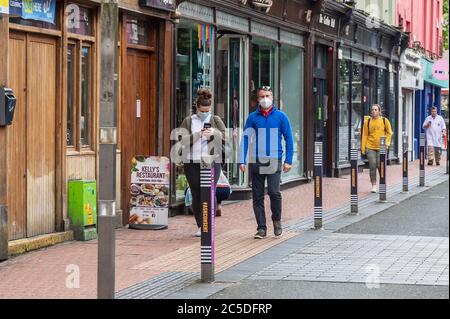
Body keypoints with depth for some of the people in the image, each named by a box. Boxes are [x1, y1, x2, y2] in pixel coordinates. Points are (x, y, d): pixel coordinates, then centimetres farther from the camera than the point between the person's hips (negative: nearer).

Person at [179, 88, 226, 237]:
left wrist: (214, 132, -18)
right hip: (192, 162, 1)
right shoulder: (188, 121, 8)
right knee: (196, 194, 1)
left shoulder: (216, 120, 9)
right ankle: (200, 226, 10)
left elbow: (226, 137, 0)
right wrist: (197, 135, -15)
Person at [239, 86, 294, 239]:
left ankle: (277, 221, 10)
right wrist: (242, 161, -4)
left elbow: (289, 139, 7)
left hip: (274, 160, -2)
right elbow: (245, 139, 4)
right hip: (256, 161, 2)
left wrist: (288, 160, 0)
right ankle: (261, 228, 12)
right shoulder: (253, 117, 7)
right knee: (257, 196, 4)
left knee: (274, 192, -14)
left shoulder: (280, 116, 5)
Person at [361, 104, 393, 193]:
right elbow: (365, 135, 5)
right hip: (370, 147, 1)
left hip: (381, 148, 0)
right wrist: (363, 148, 1)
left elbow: (389, 133, 10)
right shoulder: (368, 122, 3)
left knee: (380, 166, 0)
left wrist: (387, 143, -2)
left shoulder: (384, 121, 2)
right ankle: (374, 185, 5)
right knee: (372, 167, -3)